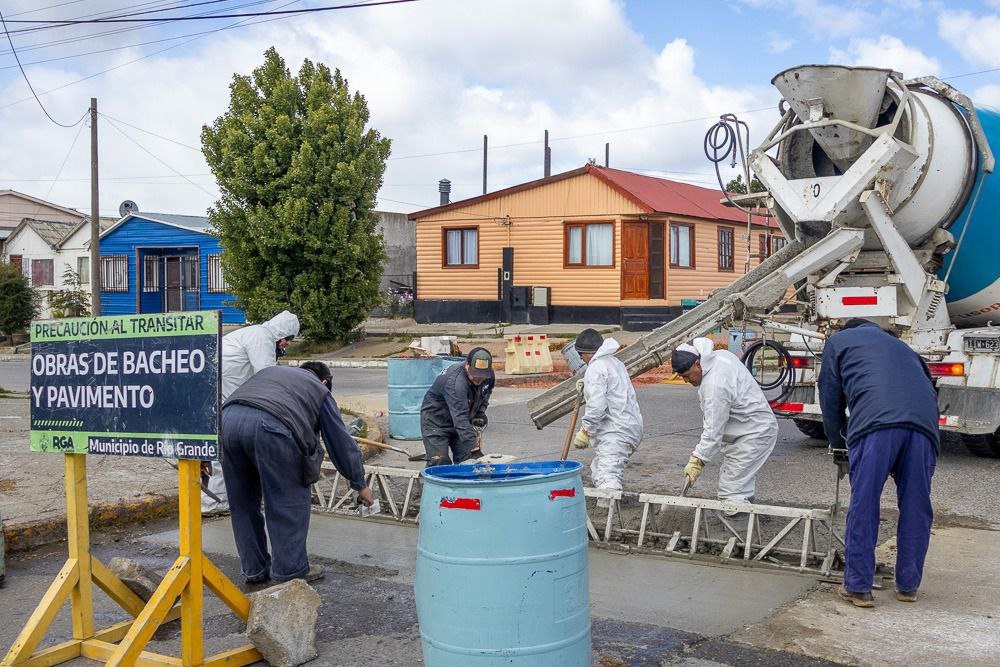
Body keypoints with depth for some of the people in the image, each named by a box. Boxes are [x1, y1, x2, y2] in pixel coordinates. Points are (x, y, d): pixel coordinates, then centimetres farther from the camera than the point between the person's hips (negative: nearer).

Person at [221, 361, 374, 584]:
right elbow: (341, 441, 28)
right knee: (289, 500, 11)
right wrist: (360, 484, 37)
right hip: (269, 426, -5)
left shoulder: (270, 371, 40)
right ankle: (290, 570, 17)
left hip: (228, 417, 6)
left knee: (243, 502, 19)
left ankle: (254, 568, 28)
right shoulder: (320, 390, 27)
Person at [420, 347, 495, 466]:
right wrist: (474, 449, -47)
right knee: (439, 464, -14)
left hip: (460, 421, 7)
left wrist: (480, 412, -3)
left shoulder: (490, 376, -11)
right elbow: (460, 419, -43)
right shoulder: (456, 381, -36)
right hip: (436, 421, -7)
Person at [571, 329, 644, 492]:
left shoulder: (596, 367, -10)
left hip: (615, 432, -10)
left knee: (607, 478, -19)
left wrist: (585, 431, -14)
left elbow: (596, 405, -19)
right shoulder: (615, 362, 20)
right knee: (597, 470, 19)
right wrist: (586, 386, 23)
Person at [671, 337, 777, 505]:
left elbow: (713, 430, -28)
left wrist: (698, 459, -24)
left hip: (754, 434, -11)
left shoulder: (715, 384, -29)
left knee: (731, 493, -14)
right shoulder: (720, 355, 1)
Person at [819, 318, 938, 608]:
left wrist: (838, 441, 39)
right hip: (925, 421, 4)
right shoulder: (900, 345, 41)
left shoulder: (839, 340, 29)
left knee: (863, 505, 1)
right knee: (915, 507, 11)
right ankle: (908, 587, 20)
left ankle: (858, 587, 3)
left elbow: (831, 397, 26)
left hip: (876, 422, -4)